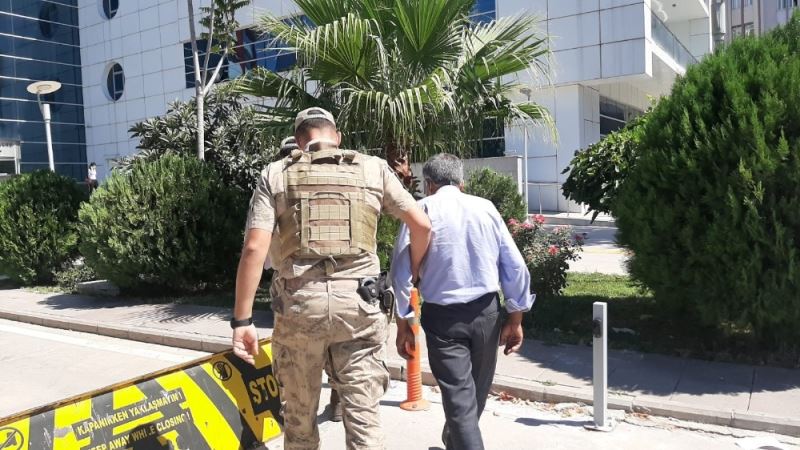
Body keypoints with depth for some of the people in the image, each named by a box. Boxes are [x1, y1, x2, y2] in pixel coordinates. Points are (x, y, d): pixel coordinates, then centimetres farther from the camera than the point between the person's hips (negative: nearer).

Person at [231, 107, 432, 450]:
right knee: (363, 414, 8)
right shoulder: (373, 168, 9)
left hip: (298, 303, 1)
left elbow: (254, 248, -3)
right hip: (357, 302, 0)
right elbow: (421, 225, 8)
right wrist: (411, 274, 24)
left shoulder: (275, 174, 6)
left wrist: (242, 320, 0)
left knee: (299, 413, 17)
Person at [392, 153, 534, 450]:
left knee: (459, 397, 1)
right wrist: (515, 318, 10)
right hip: (486, 313, 4)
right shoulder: (486, 207, 4)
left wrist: (403, 324, 0)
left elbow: (402, 272, -8)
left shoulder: (421, 210, -3)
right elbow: (515, 267, 2)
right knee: (476, 392, 23)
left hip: (442, 316, -3)